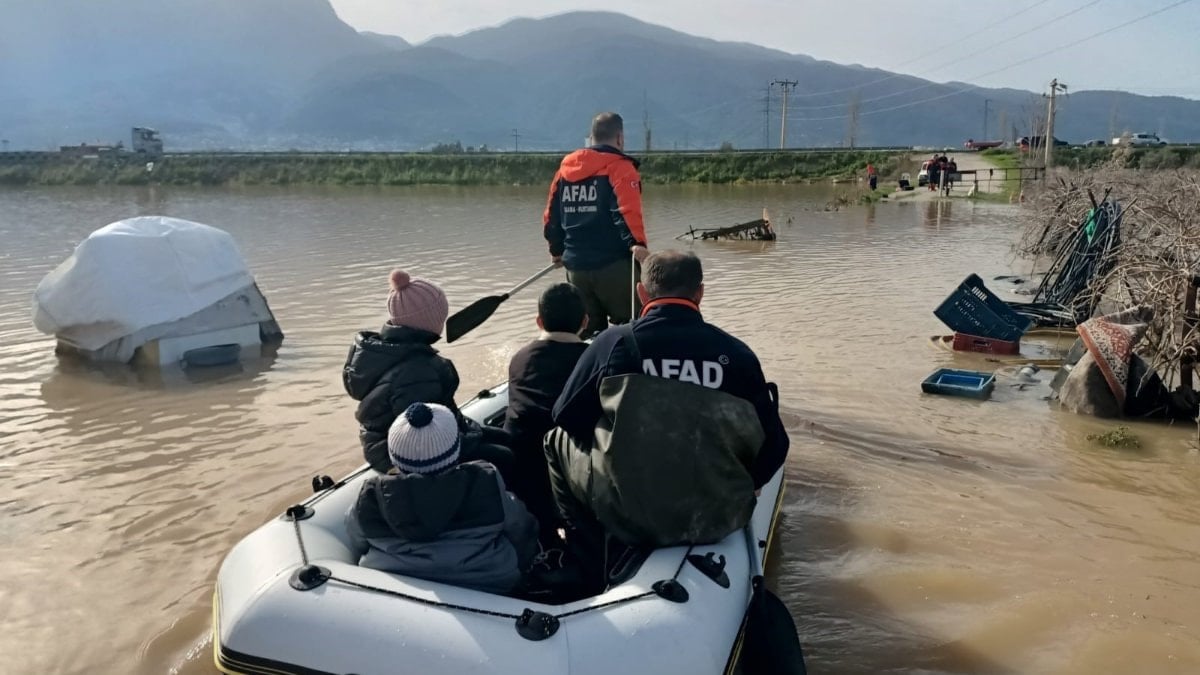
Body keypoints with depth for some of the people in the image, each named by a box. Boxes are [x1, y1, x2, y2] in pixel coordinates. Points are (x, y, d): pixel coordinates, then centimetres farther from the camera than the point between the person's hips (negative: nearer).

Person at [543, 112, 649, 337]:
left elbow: (551, 216, 16)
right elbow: (627, 211, -22)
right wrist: (637, 242, -28)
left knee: (588, 331, 15)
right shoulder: (620, 167, -5)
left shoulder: (566, 167, 13)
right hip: (613, 266, -6)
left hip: (575, 266, 6)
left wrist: (557, 250, 27)